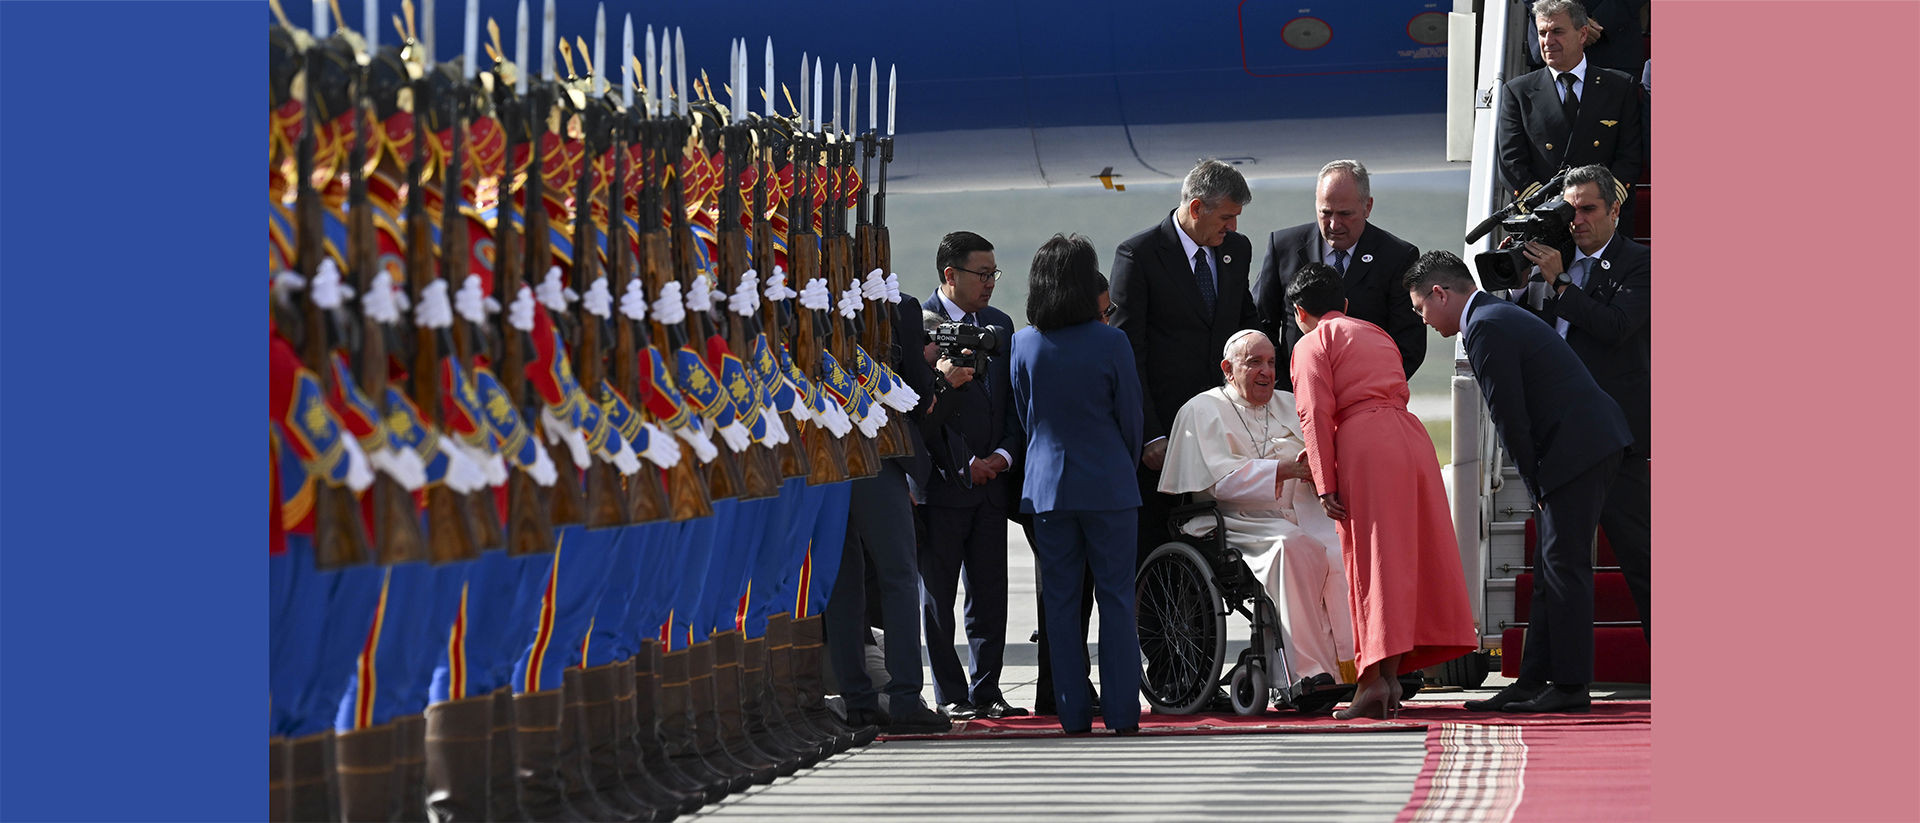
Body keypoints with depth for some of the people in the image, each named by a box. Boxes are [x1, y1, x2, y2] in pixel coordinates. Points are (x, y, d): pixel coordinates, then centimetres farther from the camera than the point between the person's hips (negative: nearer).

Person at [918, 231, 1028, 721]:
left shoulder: (999, 325, 13)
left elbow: (1013, 403, 15)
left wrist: (1005, 454, -1)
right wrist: (964, 466, -13)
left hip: (991, 481, 6)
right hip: (942, 481, -6)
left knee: (991, 594, 6)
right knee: (938, 597, 3)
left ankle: (986, 690, 12)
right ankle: (951, 695, 8)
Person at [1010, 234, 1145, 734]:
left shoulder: (1024, 344, -3)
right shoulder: (1110, 343, -11)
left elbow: (1024, 416, 8)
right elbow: (1131, 416, -2)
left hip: (1047, 483, 2)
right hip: (1107, 483, -2)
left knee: (1060, 600, 7)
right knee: (1116, 598, 4)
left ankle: (1073, 714, 7)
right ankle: (1121, 713, 2)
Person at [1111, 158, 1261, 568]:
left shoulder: (1237, 249, 10)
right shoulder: (1138, 254, -8)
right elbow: (1128, 354, -9)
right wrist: (1150, 435, -14)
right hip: (1161, 426, -5)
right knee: (1149, 545, -2)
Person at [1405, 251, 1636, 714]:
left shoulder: (1486, 328, -14)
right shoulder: (1497, 317, 20)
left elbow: (1510, 417, -15)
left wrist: (1535, 485, -6)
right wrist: (1539, 485, 16)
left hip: (1578, 445, -10)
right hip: (1592, 442, 10)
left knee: (1562, 564, -7)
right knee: (1550, 568, 11)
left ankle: (1570, 687, -5)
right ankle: (1533, 683, 13)